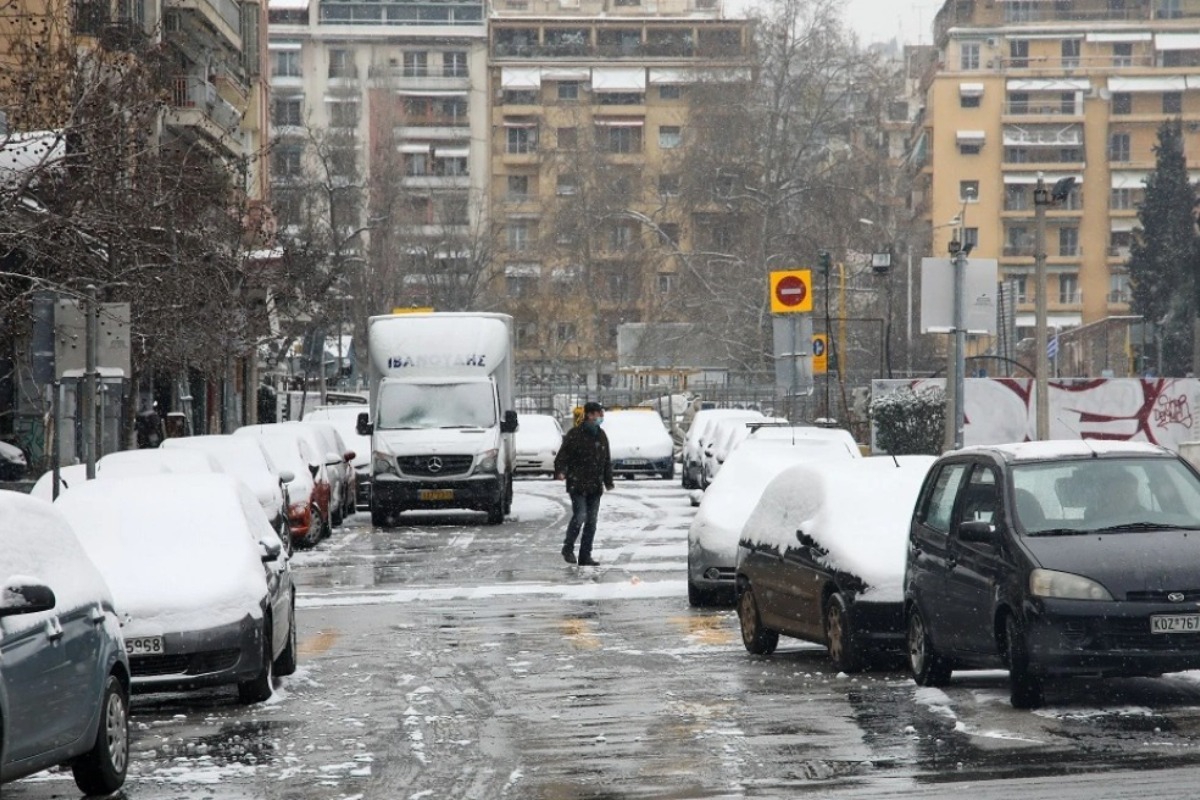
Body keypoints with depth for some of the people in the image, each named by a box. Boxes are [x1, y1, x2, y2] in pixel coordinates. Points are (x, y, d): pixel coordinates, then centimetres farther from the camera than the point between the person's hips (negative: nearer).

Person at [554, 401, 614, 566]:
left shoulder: (601, 436, 13)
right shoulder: (574, 434, -8)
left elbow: (607, 461, 21)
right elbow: (562, 456, -11)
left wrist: (608, 481, 20)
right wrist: (560, 472, -28)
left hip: (595, 487, 6)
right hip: (577, 485, -6)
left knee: (591, 522, 5)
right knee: (580, 516, -16)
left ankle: (585, 556, 11)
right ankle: (568, 548, 4)